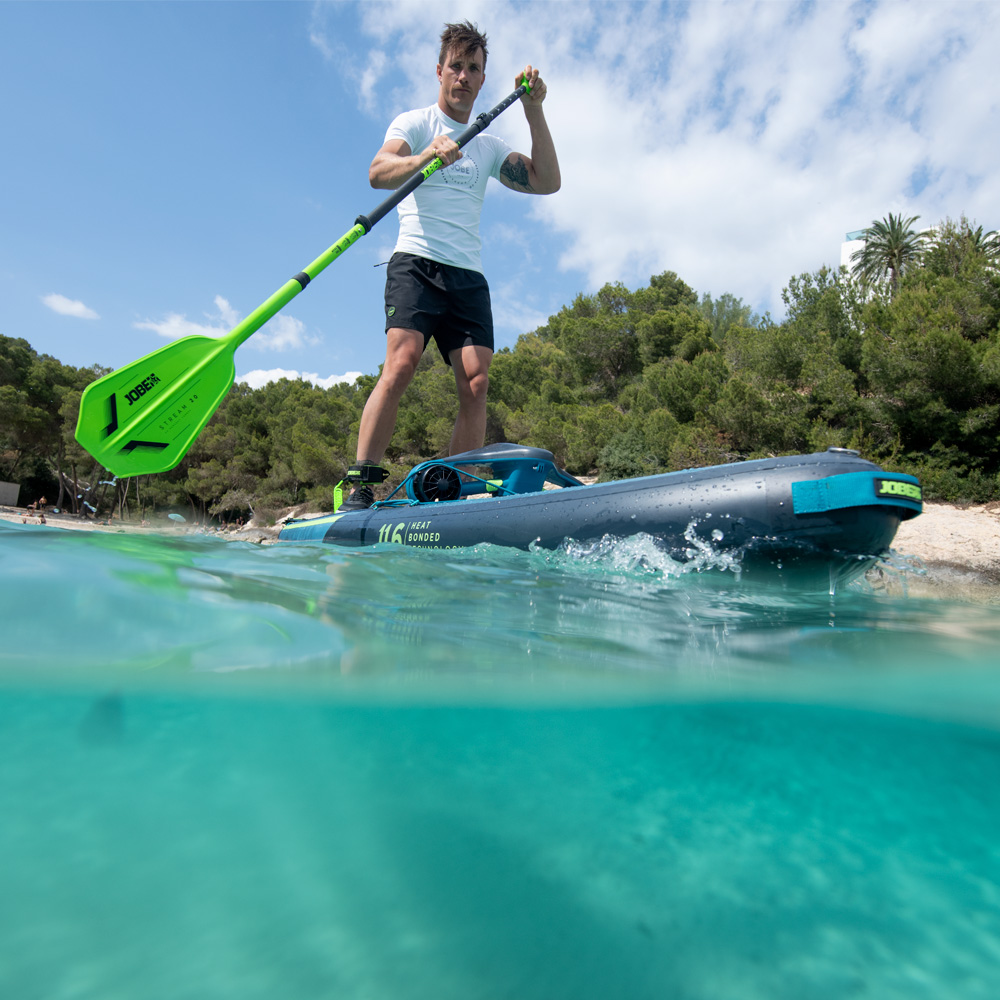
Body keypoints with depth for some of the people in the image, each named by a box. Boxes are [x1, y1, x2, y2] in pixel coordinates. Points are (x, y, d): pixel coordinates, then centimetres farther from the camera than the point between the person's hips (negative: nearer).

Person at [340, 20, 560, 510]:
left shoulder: (489, 145, 26)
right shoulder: (414, 122, 13)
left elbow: (547, 182, 14)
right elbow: (377, 172, -7)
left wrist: (534, 111, 8)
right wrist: (424, 158, -26)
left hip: (469, 275, 4)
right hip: (416, 262, -4)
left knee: (475, 383, -13)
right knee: (400, 364, -25)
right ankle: (359, 489, -22)